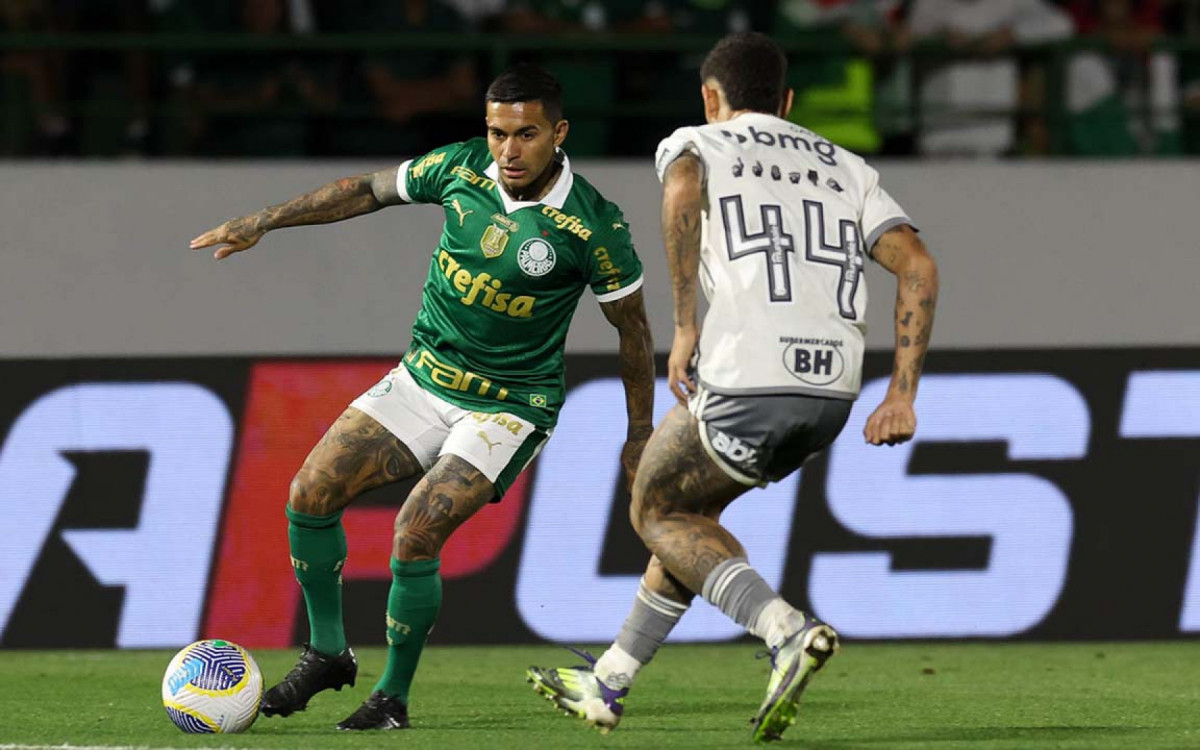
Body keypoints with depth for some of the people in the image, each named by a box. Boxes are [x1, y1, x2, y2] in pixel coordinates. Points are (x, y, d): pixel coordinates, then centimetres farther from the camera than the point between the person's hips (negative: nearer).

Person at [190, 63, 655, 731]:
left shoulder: (593, 225, -20)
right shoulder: (462, 170, -8)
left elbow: (632, 325, -7)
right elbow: (370, 191, 9)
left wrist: (641, 434, -1)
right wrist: (263, 222, 10)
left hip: (509, 407, -5)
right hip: (423, 379, 5)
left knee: (415, 533, -21)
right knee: (312, 493, -6)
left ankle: (394, 696, -2)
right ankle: (328, 653, 13)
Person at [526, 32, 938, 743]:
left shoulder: (695, 144, 11)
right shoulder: (847, 169, 23)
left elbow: (683, 189, -17)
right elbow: (918, 266, 8)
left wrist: (686, 327, -15)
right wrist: (902, 395, 5)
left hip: (747, 383, -6)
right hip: (831, 394, 6)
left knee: (658, 513, 19)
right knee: (693, 507, 28)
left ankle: (789, 630, -6)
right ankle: (607, 685, 35)